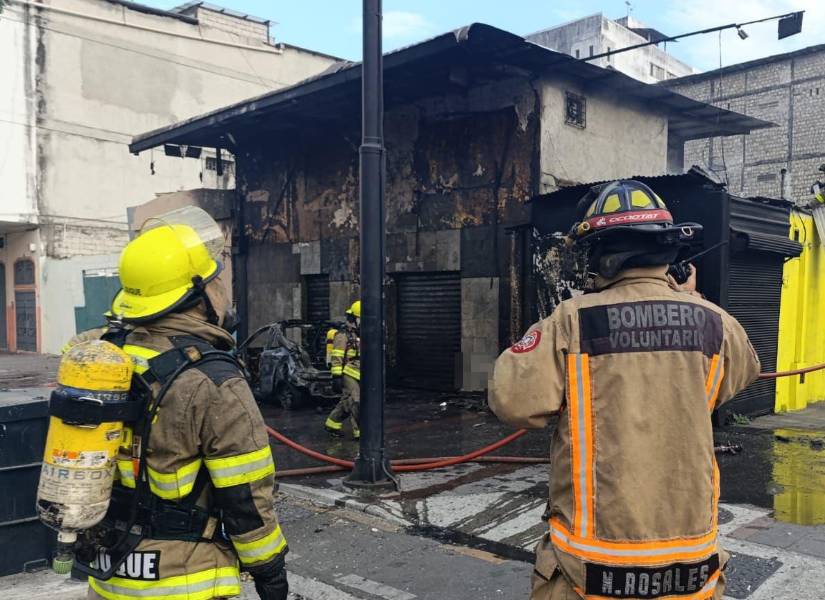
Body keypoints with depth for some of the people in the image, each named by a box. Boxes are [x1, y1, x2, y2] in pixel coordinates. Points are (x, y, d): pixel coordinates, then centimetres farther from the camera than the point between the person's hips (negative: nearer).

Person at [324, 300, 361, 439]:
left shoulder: (361, 336, 17)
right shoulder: (343, 336, -10)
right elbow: (337, 358, -14)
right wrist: (337, 374, -19)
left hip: (358, 374, 9)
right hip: (348, 374, -9)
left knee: (347, 402, 14)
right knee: (355, 402, -12)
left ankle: (332, 424, 27)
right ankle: (360, 431, -9)